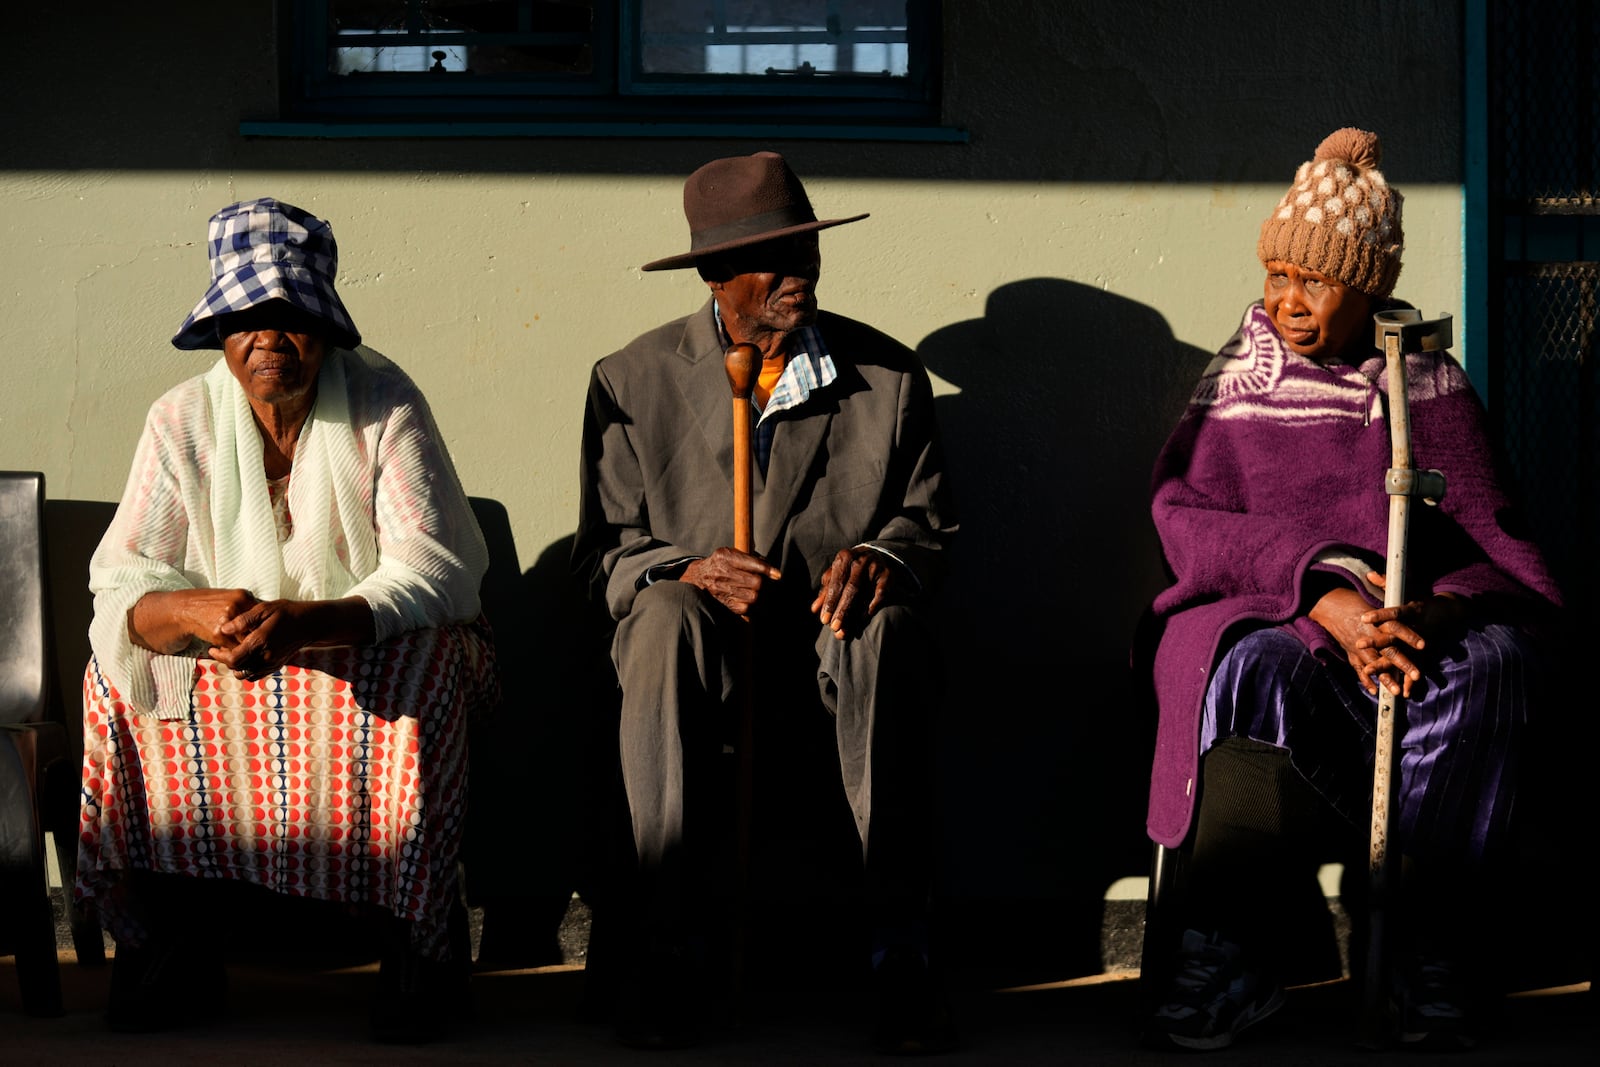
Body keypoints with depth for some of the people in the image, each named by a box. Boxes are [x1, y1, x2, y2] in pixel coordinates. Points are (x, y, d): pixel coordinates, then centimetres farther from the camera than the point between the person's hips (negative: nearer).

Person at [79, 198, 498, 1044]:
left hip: (372, 646, -2)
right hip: (215, 655, 2)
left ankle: (421, 942, -22)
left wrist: (313, 620, -36)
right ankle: (168, 943, -13)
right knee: (117, 680, -25)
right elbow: (122, 580, -7)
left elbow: (430, 563, -17)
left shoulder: (384, 403, -7)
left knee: (424, 673, -35)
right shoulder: (182, 420, -1)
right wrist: (195, 612, -33)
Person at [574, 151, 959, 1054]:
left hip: (834, 638, 0)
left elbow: (932, 522, 10)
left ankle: (903, 954, -33)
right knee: (666, 619, -36)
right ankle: (673, 951, -32)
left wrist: (882, 556, -14)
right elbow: (607, 548, 4)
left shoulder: (889, 375, 7)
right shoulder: (635, 381, 4)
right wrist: (685, 569, -19)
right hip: (705, 643, 0)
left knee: (888, 632, -36)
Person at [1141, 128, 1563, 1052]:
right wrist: (1321, 592, -20)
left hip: (1414, 628, 1)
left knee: (1495, 662, -33)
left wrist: (1441, 608, -22)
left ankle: (1435, 966, -27)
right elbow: (1186, 517, -3)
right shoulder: (1237, 380, 12)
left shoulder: (1432, 387, 13)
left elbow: (1490, 536, 4)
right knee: (1261, 667, -37)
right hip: (1263, 614, -1)